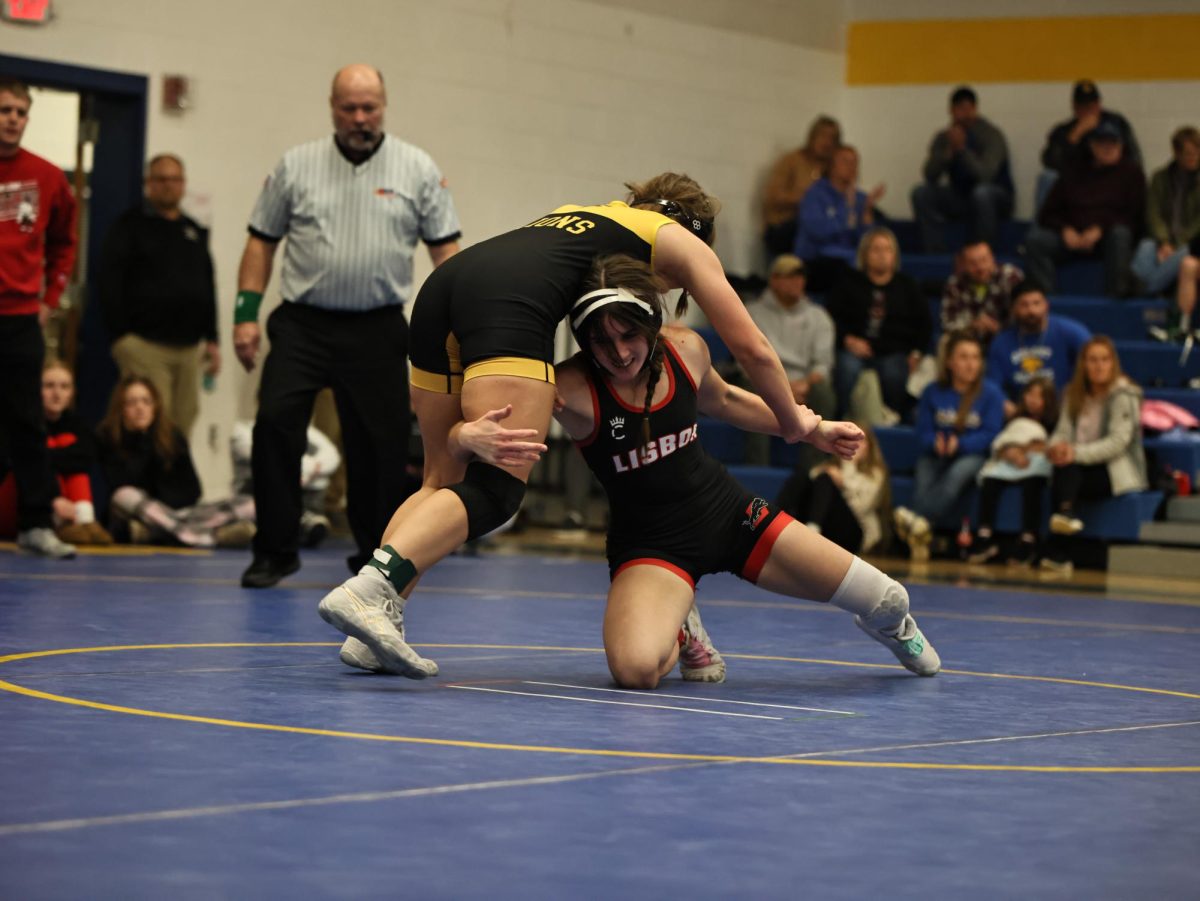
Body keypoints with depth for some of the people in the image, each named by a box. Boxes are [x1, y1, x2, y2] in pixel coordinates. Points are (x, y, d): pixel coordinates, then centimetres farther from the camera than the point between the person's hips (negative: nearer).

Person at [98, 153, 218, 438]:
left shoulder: (196, 231, 19)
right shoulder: (130, 226, 1)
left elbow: (208, 287, 23)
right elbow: (108, 283, -6)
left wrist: (212, 339, 16)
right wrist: (120, 337, -13)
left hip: (189, 348, 6)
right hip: (145, 346, -6)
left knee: (182, 426, 4)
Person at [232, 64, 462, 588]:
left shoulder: (418, 170, 4)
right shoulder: (296, 166, 5)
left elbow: (445, 249, 4)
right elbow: (261, 242, 8)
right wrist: (246, 315, 0)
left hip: (377, 331, 0)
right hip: (303, 324, 0)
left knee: (380, 446, 1)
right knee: (274, 425, -13)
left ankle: (374, 559, 17)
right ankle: (275, 551, -2)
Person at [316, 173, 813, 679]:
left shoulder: (576, 214, 41)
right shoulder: (683, 242, 26)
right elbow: (751, 349, 27)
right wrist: (793, 422, 41)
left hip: (442, 283, 7)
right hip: (510, 303, -7)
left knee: (444, 483, 13)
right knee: (496, 492, -12)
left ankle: (370, 633, -4)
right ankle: (368, 590, -33)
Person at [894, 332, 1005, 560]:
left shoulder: (991, 393, 1)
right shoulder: (933, 392, 9)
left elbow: (991, 435, -6)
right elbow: (923, 431, 5)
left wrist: (959, 444, -20)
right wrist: (936, 443, -19)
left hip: (973, 455, -3)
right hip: (937, 455, 3)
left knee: (958, 473, -37)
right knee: (923, 477, -31)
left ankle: (919, 520, -55)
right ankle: (921, 533, -46)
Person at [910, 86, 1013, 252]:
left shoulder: (992, 135, -14)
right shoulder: (943, 138, -1)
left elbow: (985, 174, -29)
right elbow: (929, 176, -13)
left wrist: (962, 149, -38)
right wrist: (948, 151, -27)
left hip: (997, 200, -4)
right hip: (961, 200, 4)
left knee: (982, 192, -38)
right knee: (921, 193, -18)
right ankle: (935, 255, -20)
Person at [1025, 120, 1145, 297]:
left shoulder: (1131, 173, 8)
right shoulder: (1075, 172, 15)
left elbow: (1134, 217, -2)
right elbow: (1048, 214, 12)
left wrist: (1100, 230, -15)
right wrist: (1065, 230, -9)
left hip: (1109, 236, -2)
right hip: (1073, 238, 2)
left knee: (1120, 234, -38)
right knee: (1035, 239, -24)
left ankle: (1115, 294, -33)